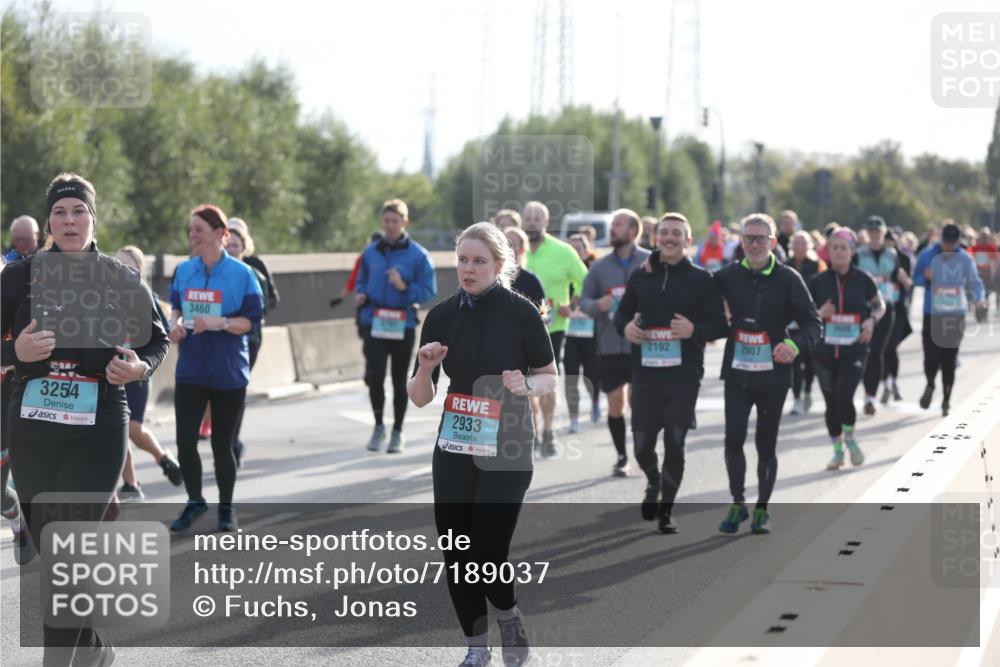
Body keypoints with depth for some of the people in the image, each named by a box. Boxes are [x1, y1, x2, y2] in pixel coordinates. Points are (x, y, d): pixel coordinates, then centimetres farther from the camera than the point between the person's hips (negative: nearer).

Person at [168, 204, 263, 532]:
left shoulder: (241, 273, -8)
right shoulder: (183, 270, 4)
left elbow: (251, 320, -9)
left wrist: (218, 323, -23)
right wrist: (176, 324, -4)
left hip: (229, 373, -3)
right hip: (190, 370, 3)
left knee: (222, 444, 6)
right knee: (185, 439, -3)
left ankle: (226, 508, 24)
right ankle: (195, 502, 18)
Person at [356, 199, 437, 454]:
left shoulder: (418, 255, -3)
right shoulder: (371, 252, 6)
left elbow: (429, 291, -4)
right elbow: (362, 281, 18)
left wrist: (405, 287, -20)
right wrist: (360, 294, -3)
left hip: (403, 325, -1)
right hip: (374, 323, 1)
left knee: (399, 380, 8)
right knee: (375, 375, -11)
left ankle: (397, 432, 22)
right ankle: (378, 426, 10)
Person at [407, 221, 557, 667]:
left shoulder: (519, 312, -8)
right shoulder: (441, 316, 2)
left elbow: (549, 377, 2)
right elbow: (420, 399, 5)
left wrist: (526, 385, -19)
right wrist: (425, 367, -16)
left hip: (506, 452, -4)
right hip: (453, 451, 4)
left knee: (487, 553, -11)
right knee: (455, 553, 4)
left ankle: (508, 616, 21)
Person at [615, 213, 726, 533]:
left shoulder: (701, 279, 1)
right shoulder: (640, 276, 8)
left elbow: (720, 325, 0)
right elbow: (622, 314, 18)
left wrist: (694, 330, -19)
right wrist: (625, 327, -5)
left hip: (684, 375, -2)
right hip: (645, 374, 2)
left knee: (674, 445, -2)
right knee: (642, 447, 4)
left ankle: (666, 510, 14)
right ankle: (654, 483, 37)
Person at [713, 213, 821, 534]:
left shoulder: (788, 279, -4)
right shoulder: (730, 275, 4)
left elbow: (813, 323, -5)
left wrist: (795, 344, -24)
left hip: (773, 375, -1)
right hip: (737, 372, 1)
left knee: (766, 444, 7)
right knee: (733, 438, -8)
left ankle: (761, 510, 21)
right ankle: (738, 504, 10)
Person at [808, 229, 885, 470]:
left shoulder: (863, 280, -1)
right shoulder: (818, 281, 0)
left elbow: (880, 305, 13)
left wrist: (871, 320, -7)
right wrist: (819, 314, -13)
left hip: (854, 350, -2)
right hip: (824, 351, 2)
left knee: (844, 396, -18)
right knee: (831, 402, 6)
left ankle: (850, 439, 10)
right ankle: (837, 450, 23)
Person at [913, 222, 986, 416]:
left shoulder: (965, 259, 0)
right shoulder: (927, 255, 0)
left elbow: (975, 282, 2)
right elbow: (916, 278, 8)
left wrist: (980, 297, -18)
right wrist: (926, 277, -15)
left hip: (956, 314, 0)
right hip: (932, 314, 0)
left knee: (949, 359, 0)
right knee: (931, 355, -8)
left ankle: (947, 398, 15)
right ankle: (930, 384, 25)